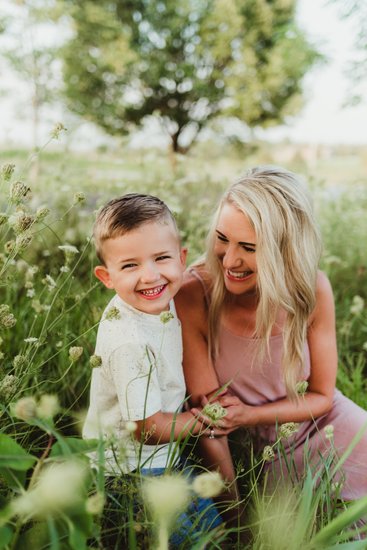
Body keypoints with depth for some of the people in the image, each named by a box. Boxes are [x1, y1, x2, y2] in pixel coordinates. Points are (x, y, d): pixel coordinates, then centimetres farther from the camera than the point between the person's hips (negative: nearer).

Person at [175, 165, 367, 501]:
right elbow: (210, 421, -17)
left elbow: (321, 396, -5)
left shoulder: (313, 289, -18)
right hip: (254, 449, -1)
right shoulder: (193, 297, -25)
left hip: (325, 427, 2)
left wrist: (250, 415, -21)